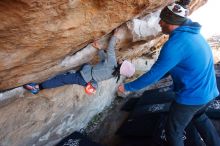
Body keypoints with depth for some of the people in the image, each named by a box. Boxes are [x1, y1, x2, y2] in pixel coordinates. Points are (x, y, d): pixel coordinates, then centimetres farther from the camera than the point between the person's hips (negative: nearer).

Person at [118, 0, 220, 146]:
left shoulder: (175, 44, -27)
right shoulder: (192, 33, 2)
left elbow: (154, 74, -24)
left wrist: (128, 87, -12)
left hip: (192, 97, -9)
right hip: (208, 92, 9)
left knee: (173, 131, 14)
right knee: (199, 117, 36)